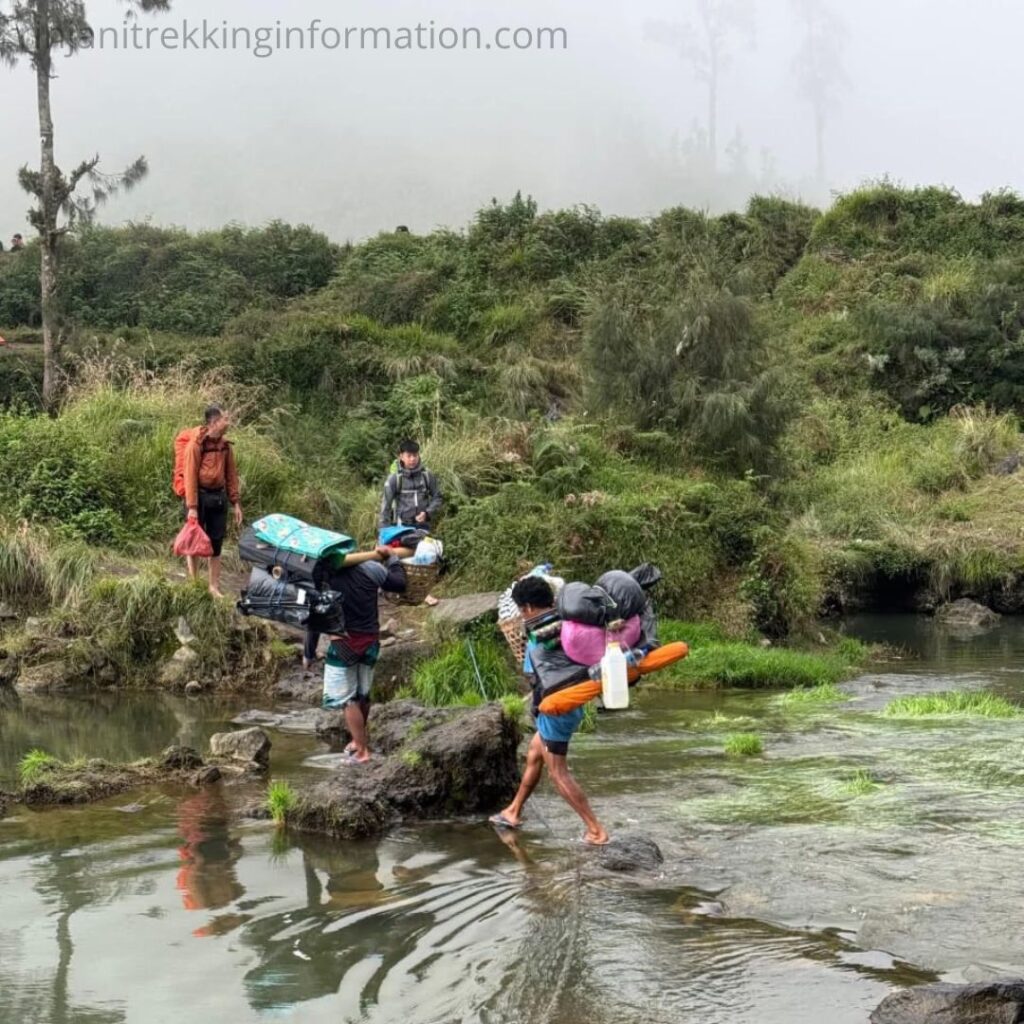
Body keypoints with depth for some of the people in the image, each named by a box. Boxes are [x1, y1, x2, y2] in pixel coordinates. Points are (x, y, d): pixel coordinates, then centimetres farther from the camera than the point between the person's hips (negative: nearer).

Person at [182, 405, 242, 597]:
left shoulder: (225, 445, 5)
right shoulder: (196, 444, -13)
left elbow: (231, 475, 12)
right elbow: (190, 475, -14)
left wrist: (235, 503, 10)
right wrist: (192, 507, -17)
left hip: (219, 497, 5)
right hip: (200, 495, -5)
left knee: (216, 542, 9)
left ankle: (214, 587, 17)